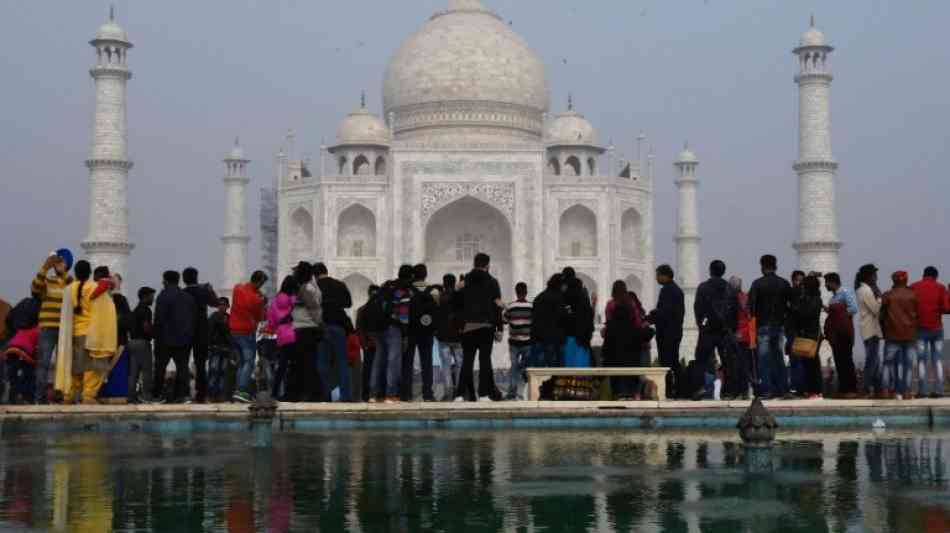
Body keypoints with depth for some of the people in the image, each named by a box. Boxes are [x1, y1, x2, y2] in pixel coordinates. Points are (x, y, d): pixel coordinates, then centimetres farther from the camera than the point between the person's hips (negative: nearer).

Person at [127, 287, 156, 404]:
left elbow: (130, 328, 20)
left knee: (133, 372, 7)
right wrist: (154, 336, -6)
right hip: (142, 342, -9)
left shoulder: (136, 310, 17)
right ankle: (146, 396, -7)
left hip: (133, 341, 9)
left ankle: (132, 396, 6)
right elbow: (146, 328, -20)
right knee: (146, 370, -5)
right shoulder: (146, 310, -11)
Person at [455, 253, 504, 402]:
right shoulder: (492, 282, -2)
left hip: (468, 326, 2)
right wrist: (499, 327, 0)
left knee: (467, 360, 5)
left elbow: (457, 304, 6)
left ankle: (460, 394, 1)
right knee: (485, 359, 1)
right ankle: (483, 394, -4)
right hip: (486, 326, -2)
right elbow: (497, 305, -5)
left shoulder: (465, 282, 6)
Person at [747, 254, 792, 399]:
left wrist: (755, 314, 8)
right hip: (779, 324, 4)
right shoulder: (784, 284, 4)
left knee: (764, 357, -1)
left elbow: (751, 306, -11)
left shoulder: (757, 284, -8)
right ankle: (782, 388, 13)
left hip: (763, 324, -4)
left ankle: (766, 390, -5)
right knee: (779, 356, 12)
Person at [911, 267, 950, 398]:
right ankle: (938, 390, -1)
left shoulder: (913, 288, 0)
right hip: (937, 328, 0)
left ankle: (922, 391, -4)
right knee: (938, 360, 6)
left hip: (920, 328, 0)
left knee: (921, 360, 2)